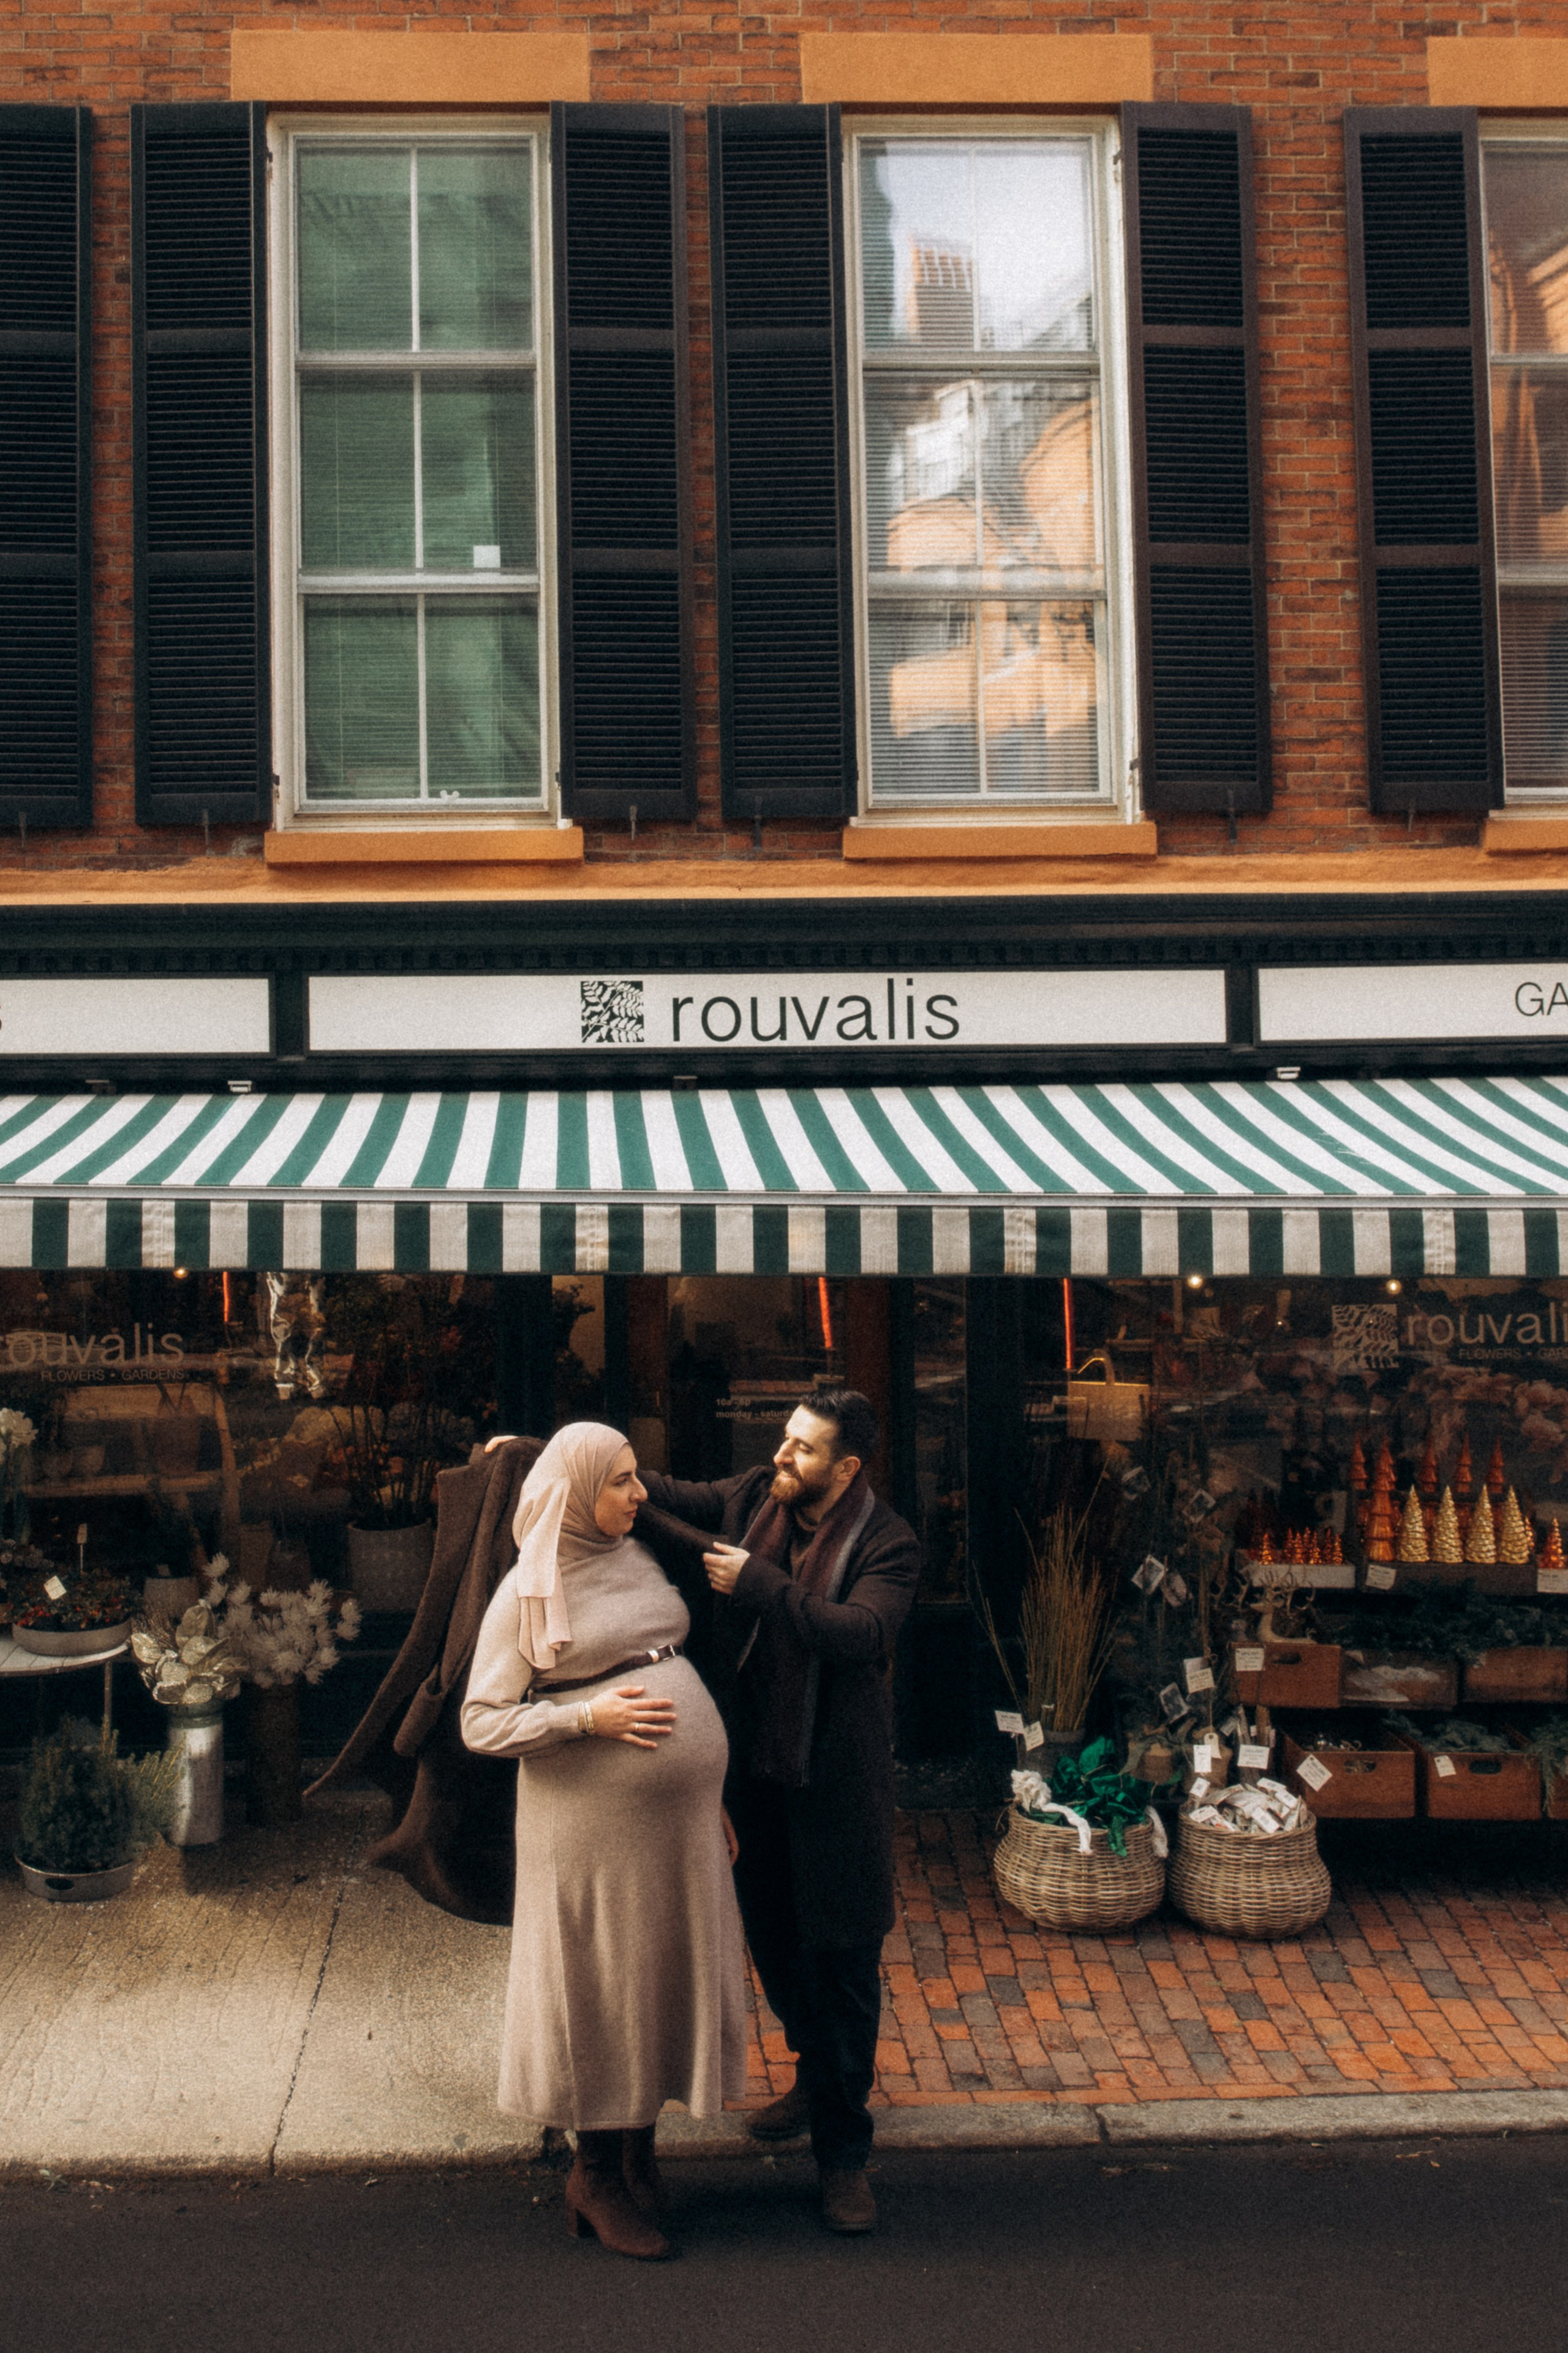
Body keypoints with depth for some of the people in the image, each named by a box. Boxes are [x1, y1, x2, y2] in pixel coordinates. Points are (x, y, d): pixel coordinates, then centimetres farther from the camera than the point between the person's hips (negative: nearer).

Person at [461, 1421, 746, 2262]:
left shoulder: (638, 1560, 10)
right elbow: (481, 1723, -9)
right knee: (603, 1993, 6)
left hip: (676, 1815, 6)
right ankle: (597, 2176, 24)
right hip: (592, 1823, -6)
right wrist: (589, 1718, -21)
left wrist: (708, 1795, 18)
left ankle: (638, 2154, 31)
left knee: (667, 1980, 14)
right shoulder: (528, 1594, -9)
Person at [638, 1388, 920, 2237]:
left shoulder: (886, 1543, -18)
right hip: (756, 1764, 6)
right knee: (772, 1936, 21)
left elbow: (862, 1634, -33)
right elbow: (663, 1492, 11)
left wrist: (759, 1583, -30)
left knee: (843, 1958, 3)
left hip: (837, 1780, -6)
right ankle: (815, 2076, 46)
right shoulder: (752, 1499, -2)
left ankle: (843, 2147, 18)